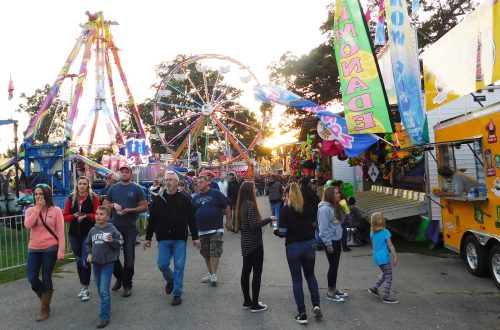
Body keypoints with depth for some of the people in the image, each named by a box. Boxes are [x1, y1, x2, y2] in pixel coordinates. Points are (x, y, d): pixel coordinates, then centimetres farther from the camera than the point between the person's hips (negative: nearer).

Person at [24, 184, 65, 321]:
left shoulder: (56, 210, -5)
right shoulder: (31, 210, 5)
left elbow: (60, 232, -7)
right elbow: (28, 225, -15)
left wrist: (61, 251, -12)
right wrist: (38, 208, -15)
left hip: (50, 248, -3)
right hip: (34, 249, 4)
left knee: (46, 278, 4)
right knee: (32, 279, 2)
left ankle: (44, 309, 21)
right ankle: (45, 297, 33)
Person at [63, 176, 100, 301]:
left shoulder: (94, 198, -3)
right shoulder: (71, 199, 7)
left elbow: (97, 215, -6)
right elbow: (65, 216, 5)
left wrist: (85, 216, -20)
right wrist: (74, 216, -14)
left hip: (88, 234, -4)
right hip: (74, 234, 4)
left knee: (85, 261, -9)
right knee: (79, 261, 14)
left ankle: (86, 289, 4)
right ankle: (83, 286, 28)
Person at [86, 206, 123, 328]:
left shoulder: (112, 229, -13)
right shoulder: (93, 230, 1)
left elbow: (120, 243, -9)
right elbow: (88, 243, 17)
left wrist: (112, 241, -28)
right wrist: (89, 253, 3)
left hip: (108, 263, -5)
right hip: (96, 263, 6)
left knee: (104, 291, -8)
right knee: (100, 290, 18)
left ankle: (104, 317, 0)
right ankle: (107, 307, 38)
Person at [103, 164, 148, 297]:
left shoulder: (136, 189, -1)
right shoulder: (113, 188, 9)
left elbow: (144, 206, -3)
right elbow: (104, 204, 14)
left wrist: (130, 210, -17)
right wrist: (113, 205, -7)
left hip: (130, 228, -3)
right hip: (114, 226, 3)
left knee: (129, 257, 2)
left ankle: (127, 285, 17)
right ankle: (119, 276, 33)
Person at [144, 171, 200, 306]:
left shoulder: (184, 199, -1)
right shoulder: (158, 199, 3)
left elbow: (191, 219, 1)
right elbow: (151, 220, 7)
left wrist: (195, 237, 0)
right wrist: (148, 238, 7)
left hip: (180, 239, -2)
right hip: (163, 239, 2)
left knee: (179, 266, 1)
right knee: (162, 264, 3)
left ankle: (177, 294, 14)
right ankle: (170, 280, 35)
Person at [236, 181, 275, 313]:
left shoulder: (242, 204, 8)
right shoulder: (250, 205, -19)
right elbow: (253, 225, -22)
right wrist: (269, 219, -14)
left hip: (246, 244, 9)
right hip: (254, 244, -9)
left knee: (246, 271, 14)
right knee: (257, 273, 0)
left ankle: (247, 301, 25)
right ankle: (255, 305, 7)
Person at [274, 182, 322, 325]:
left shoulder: (286, 209, -14)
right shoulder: (308, 207, -2)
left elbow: (282, 232, -14)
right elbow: (313, 226, 7)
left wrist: (275, 231, 7)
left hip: (293, 247, -3)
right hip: (309, 245, 3)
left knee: (297, 279, 10)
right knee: (310, 275, 24)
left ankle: (302, 314, 14)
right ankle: (316, 305, 13)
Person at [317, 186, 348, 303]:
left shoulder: (335, 206, 8)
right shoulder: (324, 209, -21)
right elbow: (323, 228, -21)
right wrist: (328, 244, -19)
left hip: (337, 240, 9)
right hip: (330, 242, -9)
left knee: (335, 266, 17)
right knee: (333, 266, 0)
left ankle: (334, 289, 30)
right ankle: (330, 293, 13)